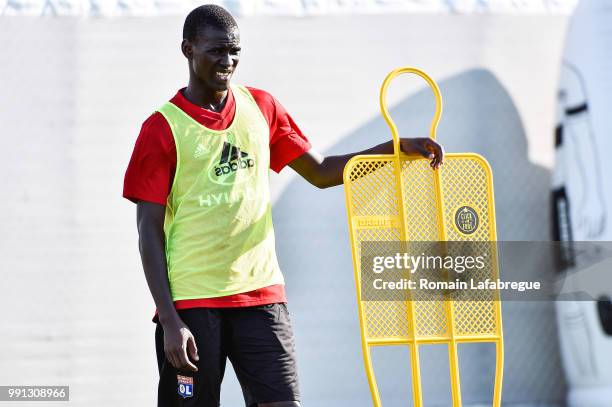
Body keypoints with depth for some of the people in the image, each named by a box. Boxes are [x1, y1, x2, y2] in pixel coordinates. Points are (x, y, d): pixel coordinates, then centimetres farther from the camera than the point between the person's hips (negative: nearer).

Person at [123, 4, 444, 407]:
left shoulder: (262, 107, 10)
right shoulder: (162, 129, -5)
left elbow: (320, 171, 17)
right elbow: (150, 232, -6)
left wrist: (397, 148, 4)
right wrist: (169, 321, -14)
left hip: (261, 294, 3)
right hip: (191, 303, -3)